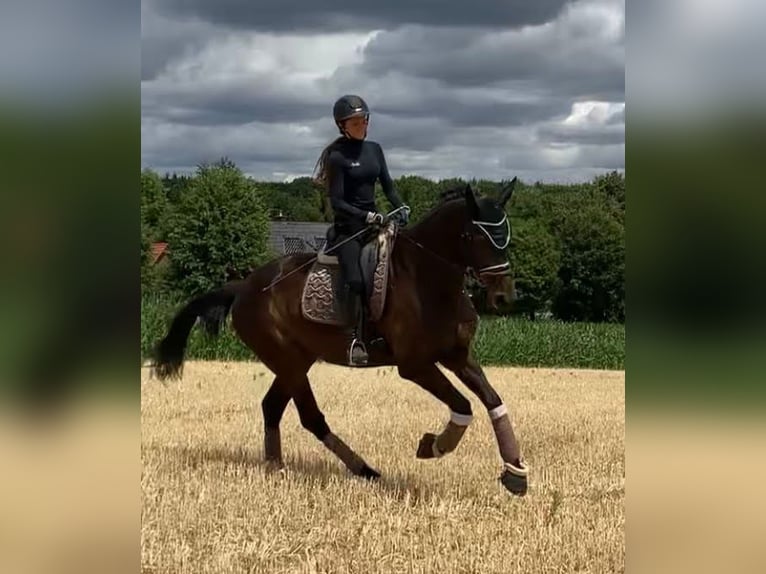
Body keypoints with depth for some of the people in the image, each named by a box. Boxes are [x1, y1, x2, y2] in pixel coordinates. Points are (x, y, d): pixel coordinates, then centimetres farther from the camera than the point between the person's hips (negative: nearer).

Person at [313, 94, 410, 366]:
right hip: (348, 225, -7)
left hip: (374, 219, 7)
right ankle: (355, 340, -20)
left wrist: (401, 207, -5)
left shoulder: (374, 149, 12)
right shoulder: (337, 157, -6)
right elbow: (337, 202, -11)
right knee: (355, 280, -24)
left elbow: (387, 186, 13)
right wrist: (367, 216, -22)